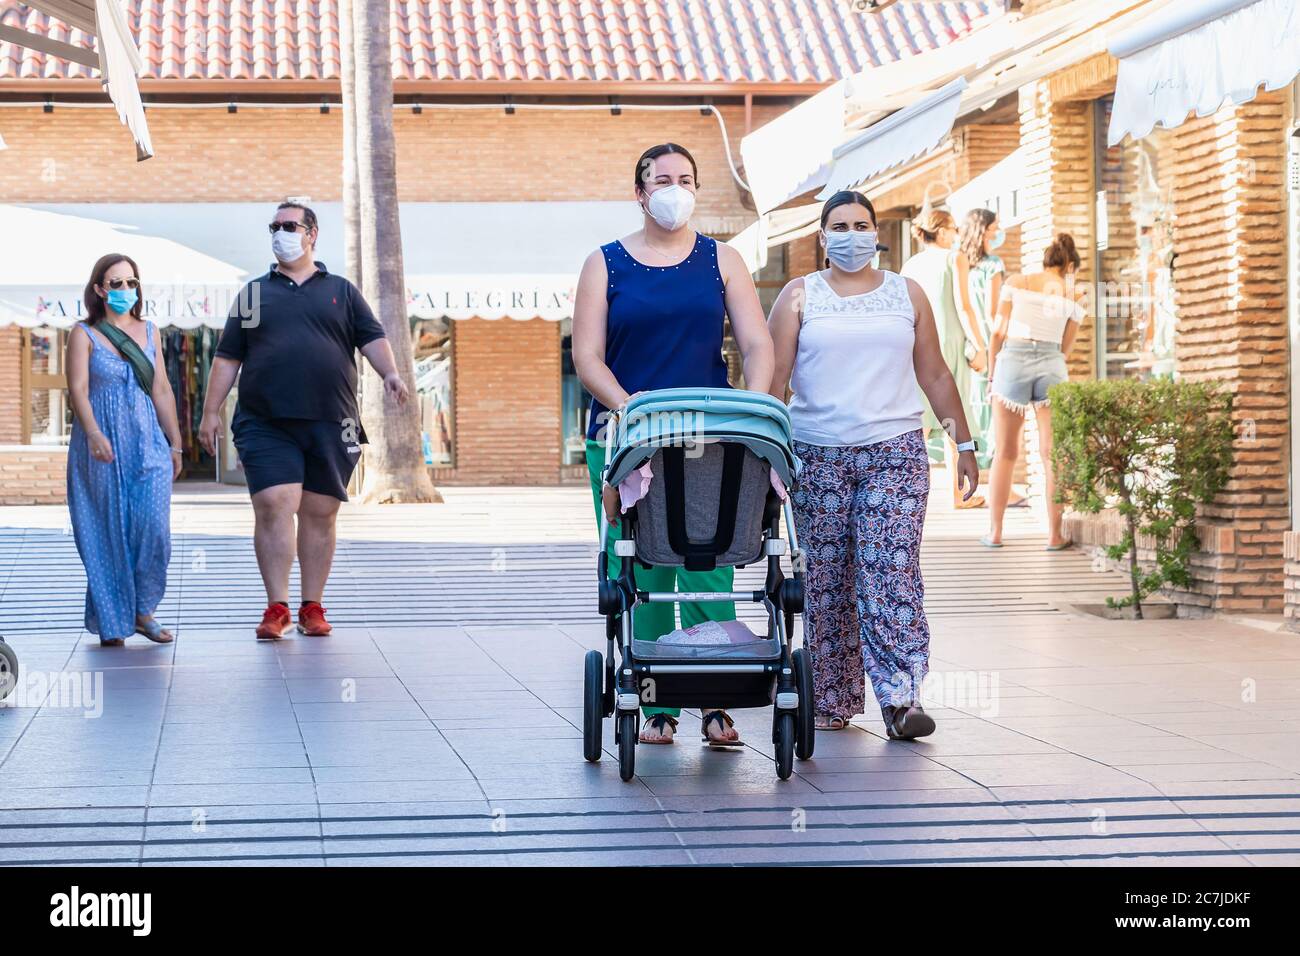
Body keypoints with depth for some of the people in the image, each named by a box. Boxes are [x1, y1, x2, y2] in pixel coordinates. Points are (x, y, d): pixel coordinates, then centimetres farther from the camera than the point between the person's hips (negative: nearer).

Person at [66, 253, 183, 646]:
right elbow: (78, 389, -11)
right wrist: (94, 434, -27)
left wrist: (175, 443, 14)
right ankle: (111, 624, 9)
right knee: (108, 533, 0)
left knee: (153, 526, -9)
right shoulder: (83, 334, -1)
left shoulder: (149, 332, 13)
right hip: (103, 447, -3)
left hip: (148, 443, 3)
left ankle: (142, 610, 8)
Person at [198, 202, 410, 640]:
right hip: (266, 425, 0)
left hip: (330, 423, 0)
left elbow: (372, 337, 6)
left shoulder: (341, 291, 14)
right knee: (273, 507, -12)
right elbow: (227, 357, 14)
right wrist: (210, 412, 8)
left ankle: (312, 608, 11)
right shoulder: (254, 292, 15)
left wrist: (389, 373, -14)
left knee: (320, 513, 3)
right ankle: (277, 608, -9)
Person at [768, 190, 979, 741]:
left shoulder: (907, 295, 13)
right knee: (827, 581, 2)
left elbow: (935, 375, 15)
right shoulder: (799, 297, 8)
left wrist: (964, 444, 13)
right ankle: (831, 701, 12)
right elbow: (773, 380, 2)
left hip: (895, 451, 0)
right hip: (818, 456, 0)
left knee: (892, 574, -12)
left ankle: (901, 699, -16)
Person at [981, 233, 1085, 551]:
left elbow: (998, 333, 4)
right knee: (1052, 455, 5)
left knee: (1005, 454, 9)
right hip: (1051, 366, 0)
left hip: (1012, 361, 0)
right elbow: (1066, 347, 12)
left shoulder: (1015, 283, 6)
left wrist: (991, 373, 13)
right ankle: (1055, 534, 4)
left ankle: (994, 531, 9)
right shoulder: (1071, 295, 7)